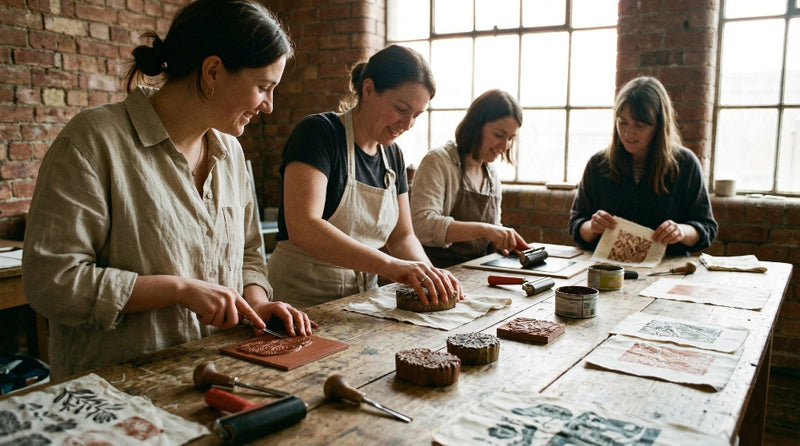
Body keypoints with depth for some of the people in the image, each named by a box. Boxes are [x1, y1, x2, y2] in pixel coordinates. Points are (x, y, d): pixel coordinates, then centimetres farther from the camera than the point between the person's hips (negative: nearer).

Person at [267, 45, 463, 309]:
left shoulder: (392, 155, 10)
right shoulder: (318, 133, -11)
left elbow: (402, 236, 14)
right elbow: (302, 228, -24)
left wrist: (429, 273, -7)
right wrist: (391, 265, -30)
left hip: (361, 302, 7)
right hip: (301, 303, -6)